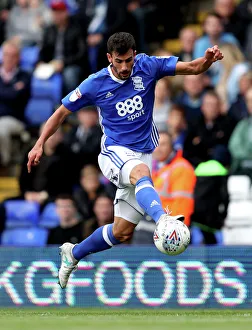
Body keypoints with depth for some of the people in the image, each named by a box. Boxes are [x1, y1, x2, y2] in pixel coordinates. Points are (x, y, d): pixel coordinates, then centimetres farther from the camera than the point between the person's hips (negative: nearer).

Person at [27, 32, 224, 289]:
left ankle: (73, 253, 28)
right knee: (141, 171, -41)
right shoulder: (95, 84, -5)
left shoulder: (147, 66, -3)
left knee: (122, 233, 3)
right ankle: (162, 218, -68)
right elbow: (62, 112, 5)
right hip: (114, 152, -3)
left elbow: (193, 68, -6)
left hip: (143, 154, 3)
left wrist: (207, 59, -28)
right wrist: (40, 144, -2)